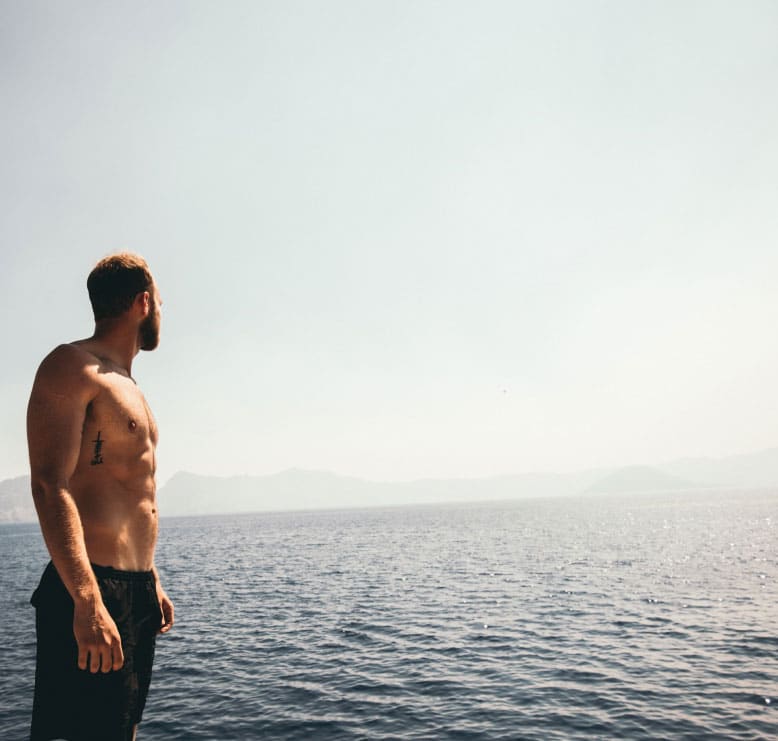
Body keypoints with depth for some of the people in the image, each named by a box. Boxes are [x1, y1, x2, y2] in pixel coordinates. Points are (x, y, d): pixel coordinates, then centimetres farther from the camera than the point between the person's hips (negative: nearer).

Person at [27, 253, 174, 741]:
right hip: (90, 596, -9)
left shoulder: (126, 387, 20)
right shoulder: (72, 366, -9)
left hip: (138, 591, 9)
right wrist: (88, 602, -28)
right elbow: (50, 486, -20)